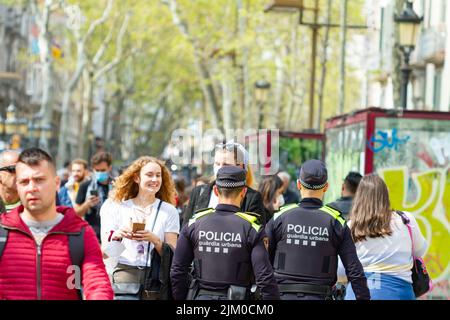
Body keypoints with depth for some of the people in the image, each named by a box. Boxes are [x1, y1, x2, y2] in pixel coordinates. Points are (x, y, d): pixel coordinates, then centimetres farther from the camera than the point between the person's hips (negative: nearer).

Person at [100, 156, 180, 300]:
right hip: (124, 274, 0)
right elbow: (104, 252, 6)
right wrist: (116, 235, -14)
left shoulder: (169, 211, 7)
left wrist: (154, 239, -15)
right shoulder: (119, 208, 8)